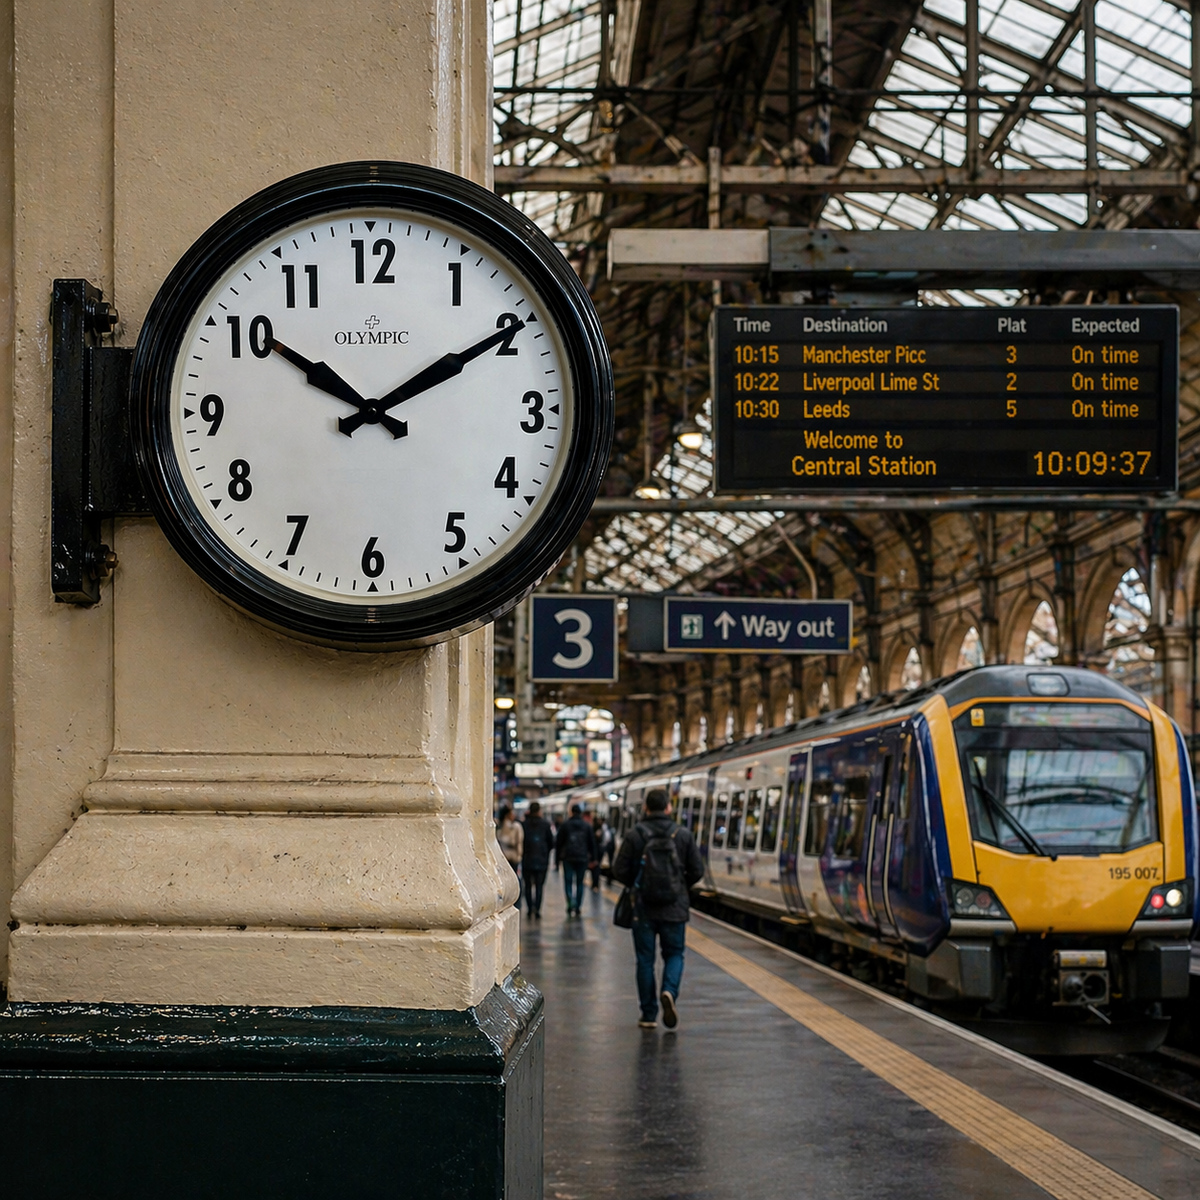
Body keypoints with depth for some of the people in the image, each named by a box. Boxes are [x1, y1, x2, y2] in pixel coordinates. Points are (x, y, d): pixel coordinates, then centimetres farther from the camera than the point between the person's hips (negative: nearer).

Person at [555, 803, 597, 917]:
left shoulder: (564, 825, 1)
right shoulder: (587, 826, 6)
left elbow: (559, 842, 1)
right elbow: (592, 843, 8)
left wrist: (558, 857, 7)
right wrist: (592, 858, 14)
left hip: (568, 858, -2)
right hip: (582, 858, 2)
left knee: (568, 882, 1)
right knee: (579, 883, 9)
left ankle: (571, 901, -24)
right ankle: (577, 908, 8)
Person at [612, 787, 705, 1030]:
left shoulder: (635, 835, -6)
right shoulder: (682, 835, -2)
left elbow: (620, 871, -7)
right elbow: (697, 870, 1)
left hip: (643, 908, 0)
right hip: (674, 909, 1)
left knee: (645, 960, 8)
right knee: (674, 954, 14)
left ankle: (648, 1015, 9)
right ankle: (669, 991, -14)